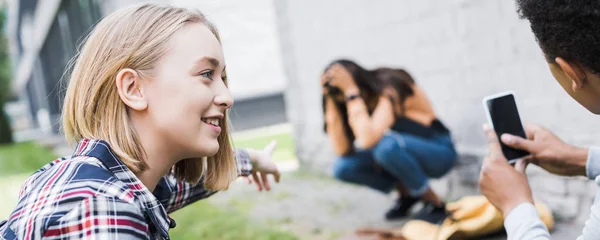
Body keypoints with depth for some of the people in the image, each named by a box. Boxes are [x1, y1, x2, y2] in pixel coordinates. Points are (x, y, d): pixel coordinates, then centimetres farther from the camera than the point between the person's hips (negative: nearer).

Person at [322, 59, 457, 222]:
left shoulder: (389, 88, -26)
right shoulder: (361, 100, -5)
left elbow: (368, 140, -42)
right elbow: (342, 150, -14)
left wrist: (351, 91, -36)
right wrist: (331, 99, -19)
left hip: (438, 152, -7)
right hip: (405, 152, 7)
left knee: (385, 145, -37)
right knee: (343, 168, -12)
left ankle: (436, 204, -14)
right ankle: (406, 192, 7)